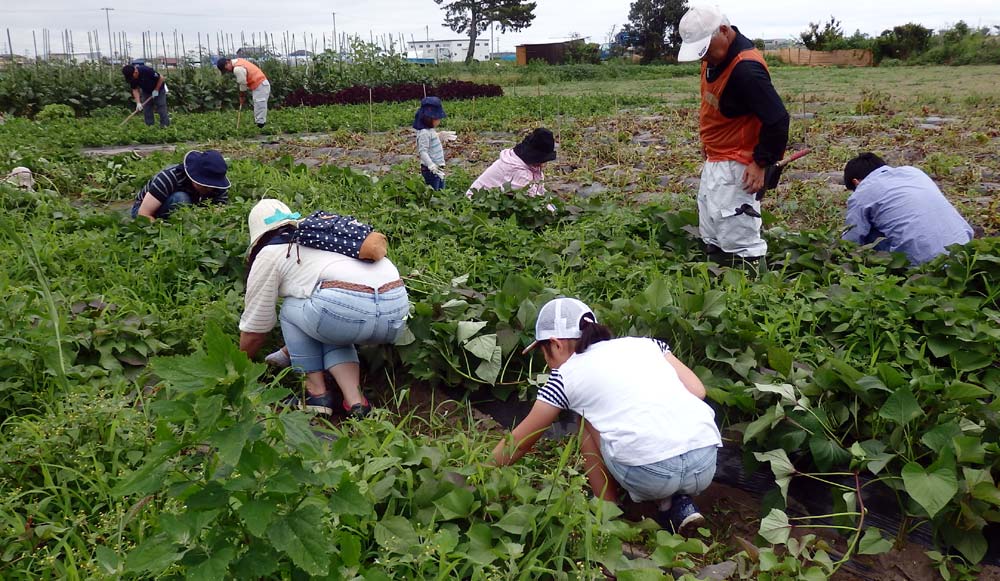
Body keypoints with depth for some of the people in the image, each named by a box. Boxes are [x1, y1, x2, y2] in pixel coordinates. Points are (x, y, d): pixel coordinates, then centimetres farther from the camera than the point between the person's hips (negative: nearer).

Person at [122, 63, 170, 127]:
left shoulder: (147, 70, -35)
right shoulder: (132, 78, -17)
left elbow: (161, 78, -26)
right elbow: (135, 90, -10)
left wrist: (156, 90, -19)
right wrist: (138, 103, -22)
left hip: (158, 89, -5)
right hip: (146, 92, 6)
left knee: (161, 109, -8)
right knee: (146, 110, 2)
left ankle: (165, 126, -4)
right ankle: (150, 126, 7)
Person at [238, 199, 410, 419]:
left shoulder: (268, 254, 17)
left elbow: (254, 332, 21)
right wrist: (287, 352, 57)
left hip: (347, 308, -6)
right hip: (398, 311, 7)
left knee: (291, 310, 22)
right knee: (333, 334, 33)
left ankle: (316, 393, 19)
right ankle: (355, 400, 14)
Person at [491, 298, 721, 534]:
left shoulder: (566, 375, 11)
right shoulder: (645, 344, 20)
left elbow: (520, 442, 20)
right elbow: (697, 390, 12)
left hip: (650, 475, -5)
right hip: (706, 464, 5)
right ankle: (679, 505, 18)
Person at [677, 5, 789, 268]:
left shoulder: (746, 69, -26)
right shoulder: (713, 57, 4)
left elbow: (777, 120, -25)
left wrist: (761, 162, -21)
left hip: (735, 168, -10)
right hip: (714, 161, 10)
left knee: (740, 245, -7)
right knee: (712, 241, 18)